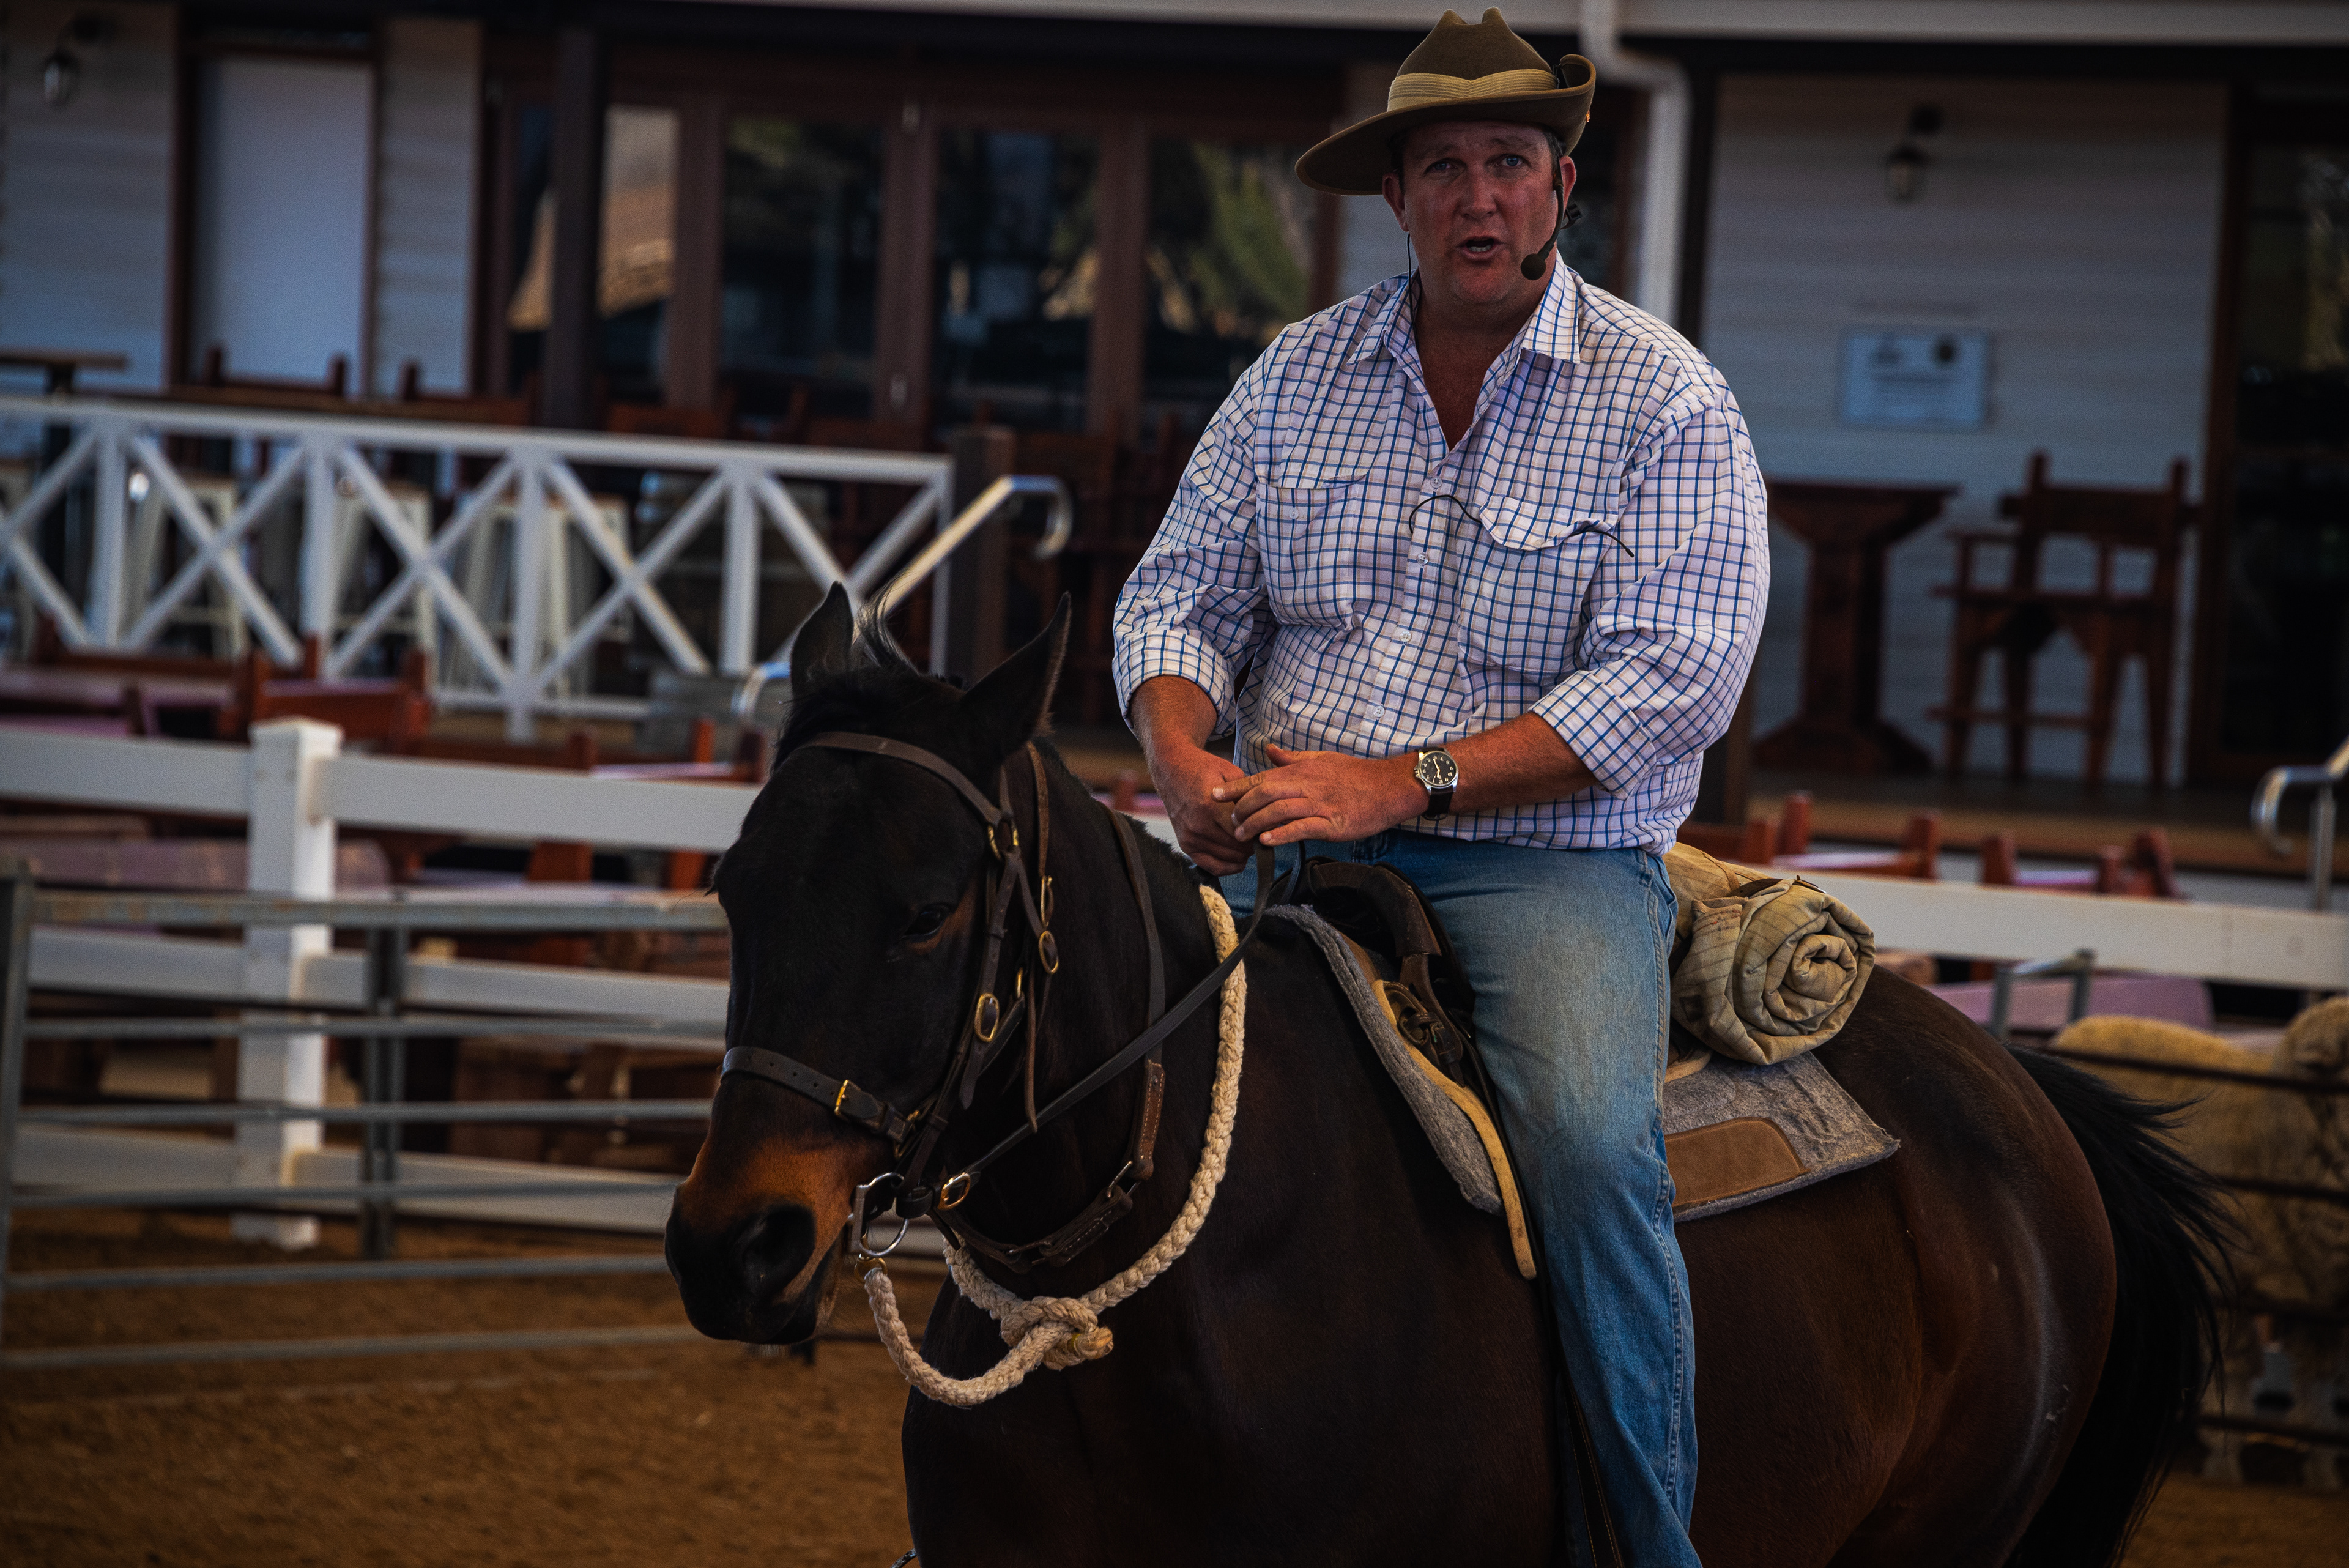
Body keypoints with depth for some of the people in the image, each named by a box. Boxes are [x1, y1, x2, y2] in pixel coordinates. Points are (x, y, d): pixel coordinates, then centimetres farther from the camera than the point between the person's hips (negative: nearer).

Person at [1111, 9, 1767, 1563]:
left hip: (1550, 859, -4)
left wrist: (1405, 782, -18)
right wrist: (1188, 760, -10)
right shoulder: (1299, 375, 11)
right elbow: (1180, 597, 13)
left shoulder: (1665, 401, -2)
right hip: (1287, 841, 4)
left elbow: (1672, 678, -11)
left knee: (1591, 1141, -31)